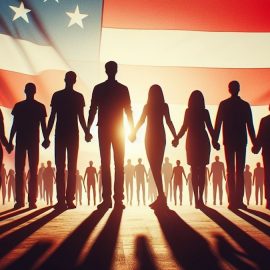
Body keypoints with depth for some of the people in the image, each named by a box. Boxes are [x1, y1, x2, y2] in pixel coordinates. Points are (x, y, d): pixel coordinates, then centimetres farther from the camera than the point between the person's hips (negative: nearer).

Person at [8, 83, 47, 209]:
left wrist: (45, 139, -10)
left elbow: (43, 125, 4)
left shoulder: (40, 107, 6)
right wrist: (10, 141, 3)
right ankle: (19, 200, 0)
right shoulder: (18, 106, 11)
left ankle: (32, 200, -4)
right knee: (19, 171, -2)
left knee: (33, 171, -4)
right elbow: (14, 125, 10)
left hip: (34, 141, -2)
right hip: (20, 140, 2)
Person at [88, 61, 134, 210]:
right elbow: (128, 110, 1)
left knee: (105, 164, 1)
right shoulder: (123, 89, 2)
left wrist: (88, 129, 3)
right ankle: (118, 199, -4)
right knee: (119, 165, 1)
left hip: (103, 129, 0)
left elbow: (92, 110, 1)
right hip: (118, 130, 0)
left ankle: (107, 199, -4)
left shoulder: (98, 88, 2)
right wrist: (132, 130, 4)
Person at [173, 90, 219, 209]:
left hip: (192, 142, 1)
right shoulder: (205, 112, -3)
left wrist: (177, 139, 9)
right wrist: (214, 141, 4)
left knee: (194, 171, 4)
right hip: (203, 141, -1)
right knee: (202, 171, 5)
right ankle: (200, 198, -2)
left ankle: (197, 199, -3)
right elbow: (210, 128, -3)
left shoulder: (188, 111, -2)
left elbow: (184, 127, -2)